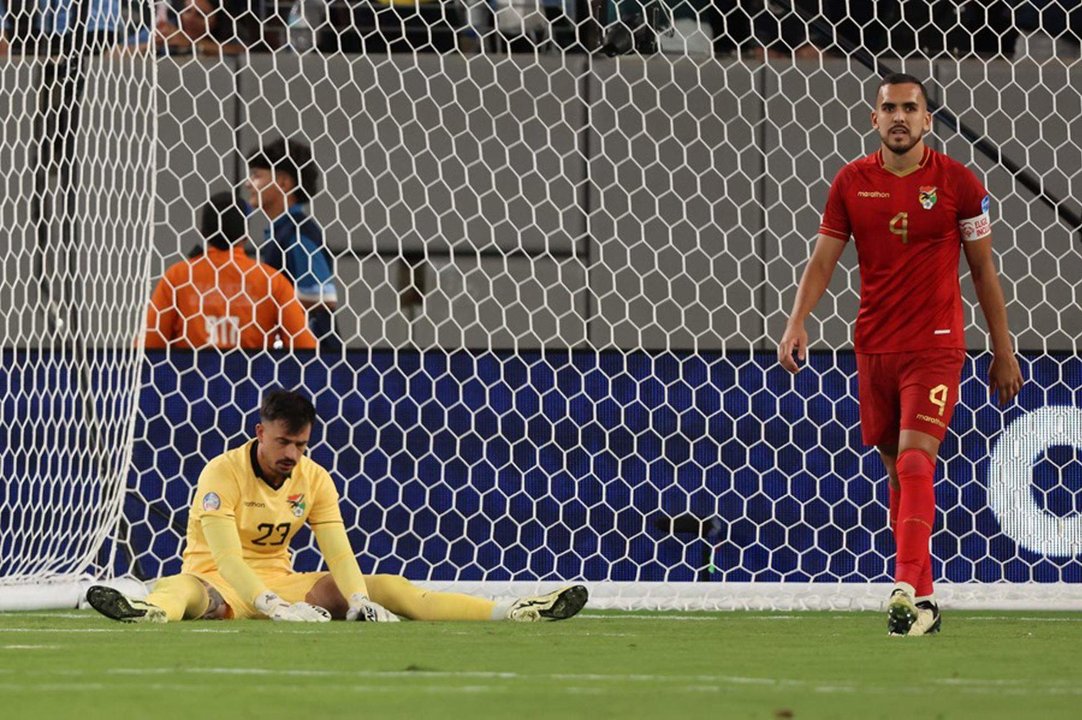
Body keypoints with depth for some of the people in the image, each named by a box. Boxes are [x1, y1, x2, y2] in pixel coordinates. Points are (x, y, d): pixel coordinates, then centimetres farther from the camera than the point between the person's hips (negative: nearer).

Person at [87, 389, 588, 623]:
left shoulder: (314, 479, 3)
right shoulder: (223, 474, -14)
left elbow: (338, 551, -3)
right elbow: (225, 555, -25)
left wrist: (360, 601, -23)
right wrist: (271, 605, -39)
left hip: (281, 582, 5)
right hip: (219, 580, -5)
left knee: (385, 586, -6)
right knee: (185, 591, -41)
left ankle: (512, 613, -15)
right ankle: (150, 614, -79)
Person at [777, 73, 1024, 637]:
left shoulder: (958, 183, -3)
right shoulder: (852, 182, 3)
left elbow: (983, 268, 4)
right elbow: (823, 258, 4)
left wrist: (1003, 351, 6)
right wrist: (797, 322, -13)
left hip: (935, 346, -4)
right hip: (874, 346, 4)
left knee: (915, 462, -19)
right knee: (897, 471, 9)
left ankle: (907, 589, -27)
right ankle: (923, 600, 17)